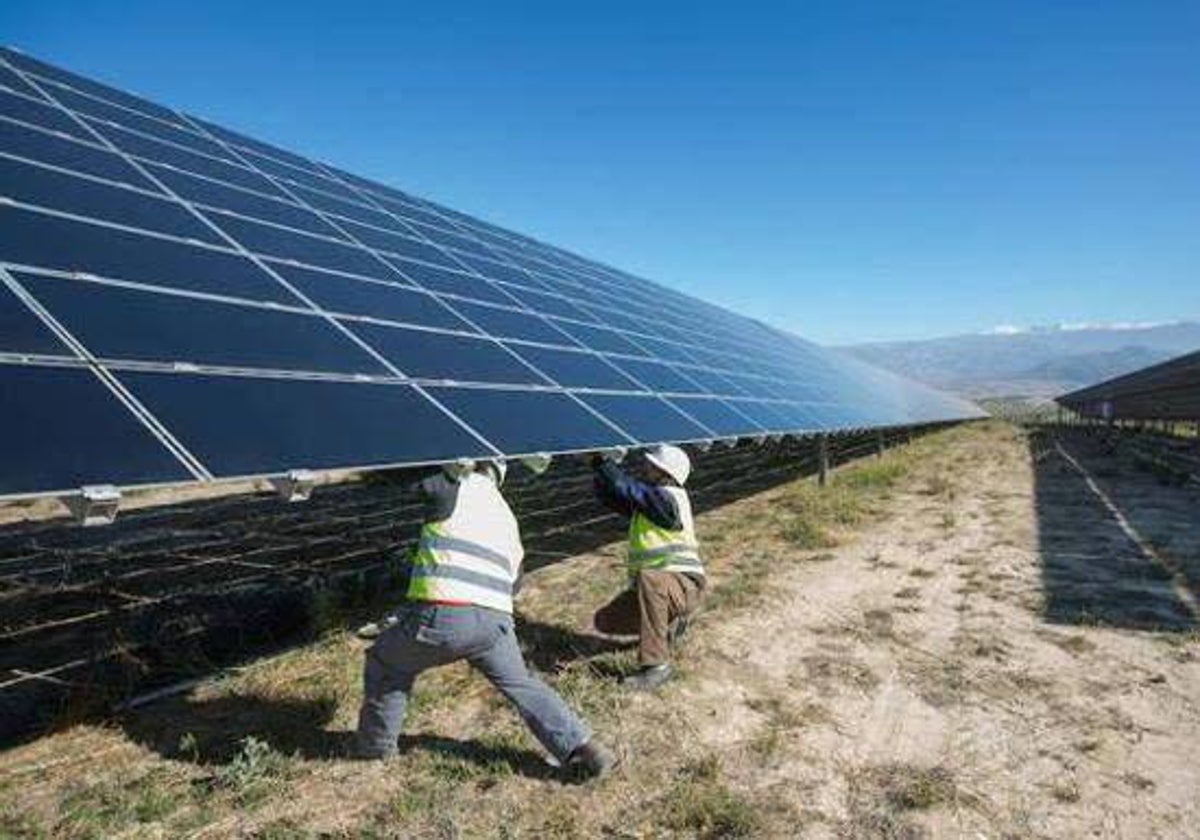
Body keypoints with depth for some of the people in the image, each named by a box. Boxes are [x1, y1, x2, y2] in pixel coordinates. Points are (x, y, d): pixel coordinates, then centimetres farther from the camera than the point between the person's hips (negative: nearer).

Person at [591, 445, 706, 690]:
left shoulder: (670, 497, -17)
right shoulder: (646, 498, 9)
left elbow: (628, 489, -26)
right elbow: (610, 496, 8)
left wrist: (603, 463, -15)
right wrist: (602, 467, -7)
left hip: (684, 587, -9)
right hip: (655, 589, 9)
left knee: (648, 578, -40)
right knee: (604, 621, 5)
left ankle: (657, 665, -33)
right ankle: (669, 623, 24)